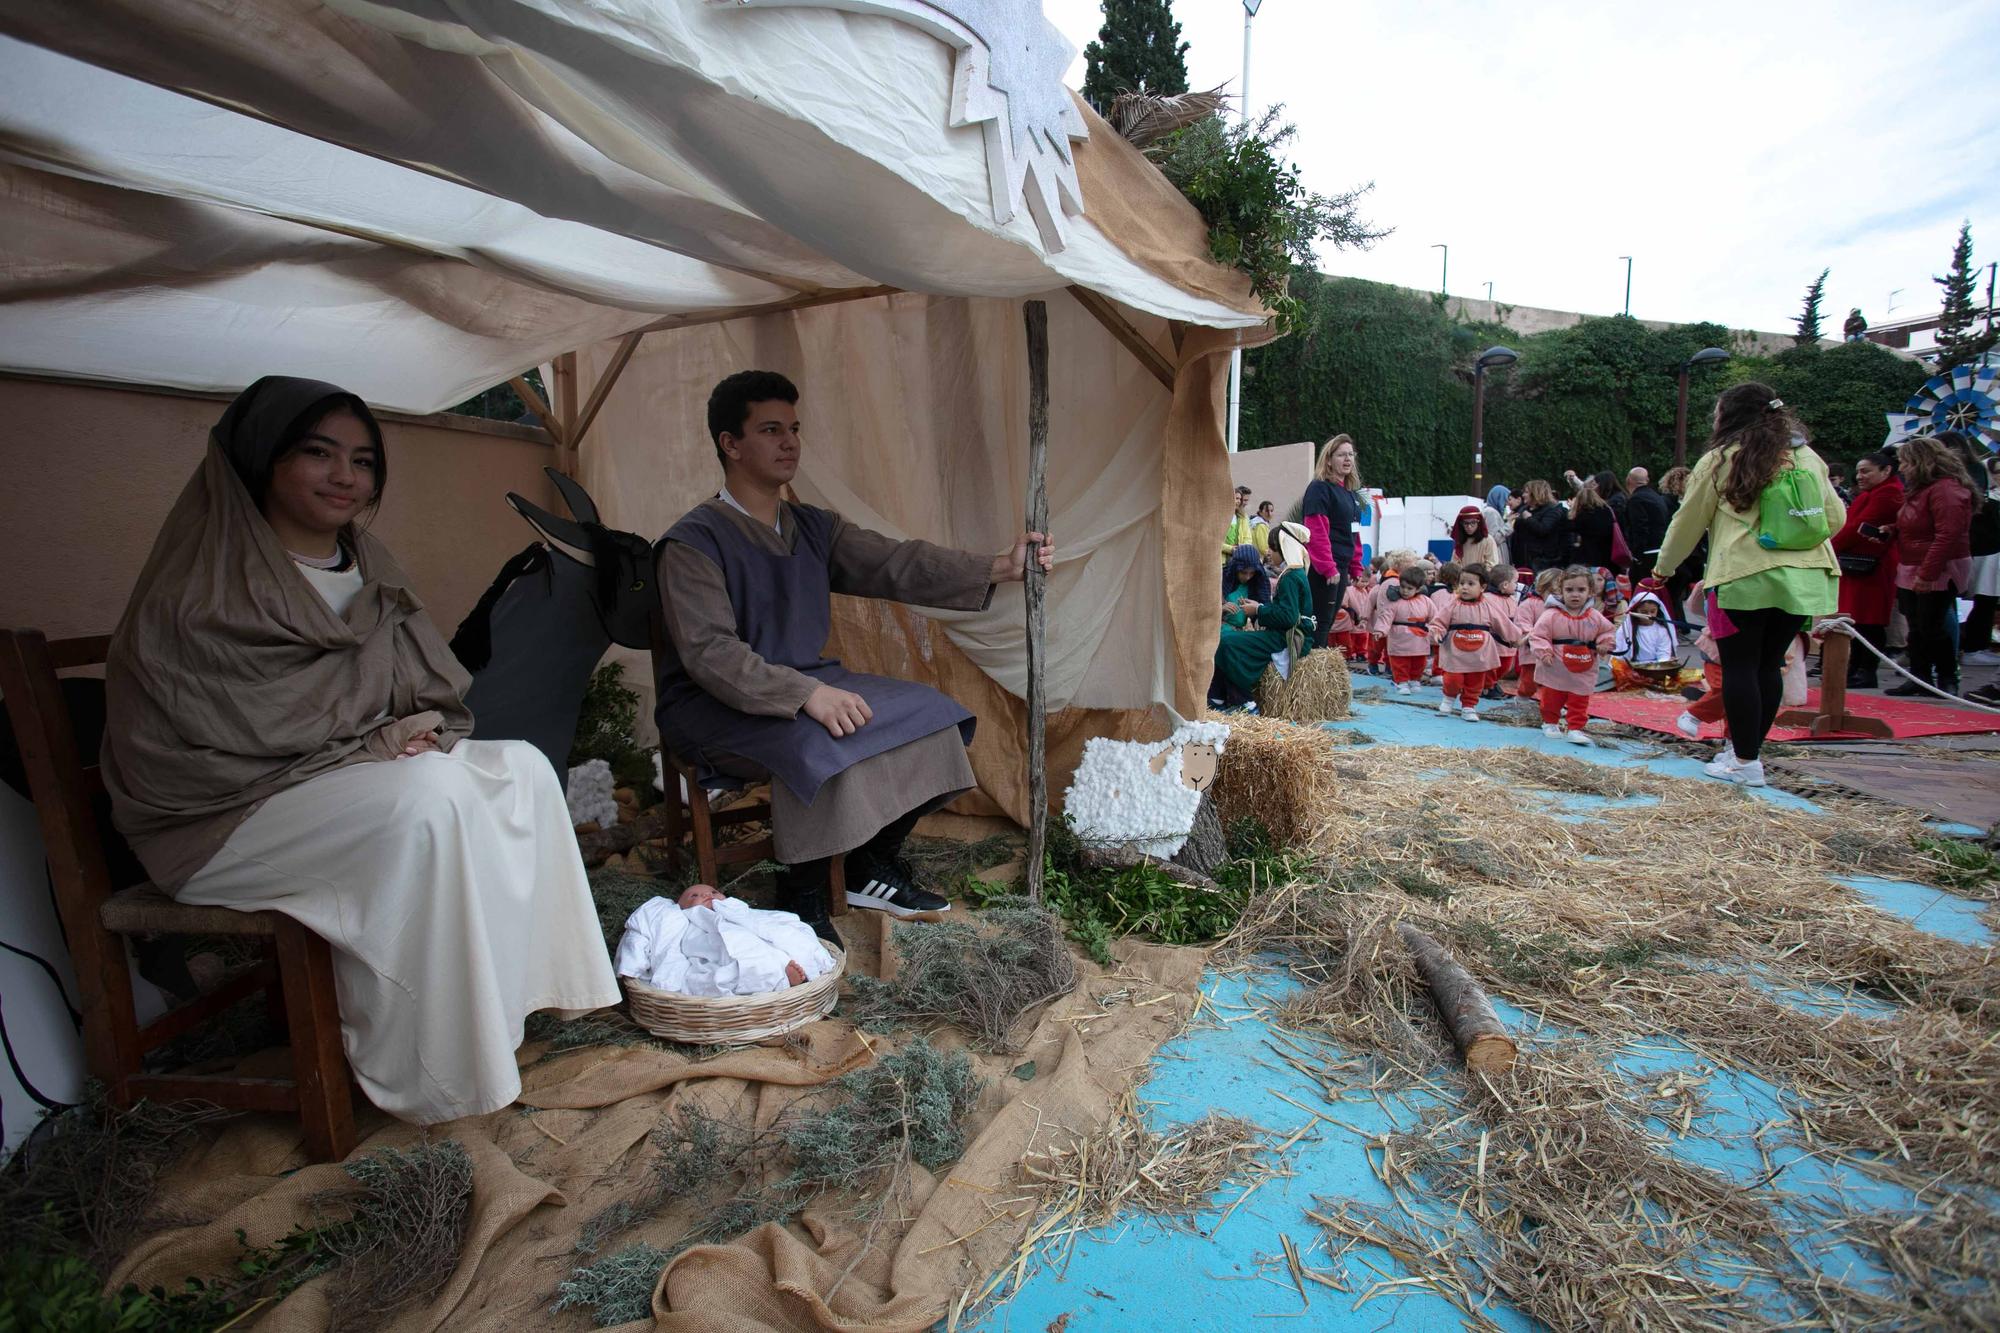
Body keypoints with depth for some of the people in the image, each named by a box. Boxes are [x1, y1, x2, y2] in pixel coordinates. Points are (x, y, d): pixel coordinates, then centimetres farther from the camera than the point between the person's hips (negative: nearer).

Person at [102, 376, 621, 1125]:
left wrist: (420, 729, -10)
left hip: (360, 772, 8)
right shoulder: (204, 591, -14)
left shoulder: (365, 568, 9)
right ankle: (431, 1067, -22)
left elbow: (433, 695, 14)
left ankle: (517, 990, -6)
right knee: (429, 797, -33)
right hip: (233, 817, -8)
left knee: (522, 766, -11)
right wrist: (374, 744, -18)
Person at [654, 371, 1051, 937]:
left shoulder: (814, 527, 9)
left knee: (926, 711, -7)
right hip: (714, 705, -7)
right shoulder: (693, 542, -12)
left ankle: (873, 869, 6)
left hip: (807, 682, 7)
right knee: (823, 742, -35)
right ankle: (800, 895, -10)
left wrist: (997, 568, -17)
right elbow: (708, 651, -24)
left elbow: (896, 563, -4)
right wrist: (805, 694, -37)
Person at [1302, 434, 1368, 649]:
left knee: (1328, 622, 12)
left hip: (1341, 568, 9)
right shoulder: (1319, 488, -10)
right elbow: (1317, 532, -18)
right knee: (1321, 621, -6)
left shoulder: (1351, 492, 17)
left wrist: (1355, 566, 17)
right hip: (1322, 570, -9)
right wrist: (1328, 568, -21)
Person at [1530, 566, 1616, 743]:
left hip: (1583, 672, 2)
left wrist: (1604, 643, -4)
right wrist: (1544, 652, -23)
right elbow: (1538, 636, -12)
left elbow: (1608, 631, 14)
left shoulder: (1595, 617, -1)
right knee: (1551, 699, 12)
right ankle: (1550, 723, 31)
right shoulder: (1551, 615, -12)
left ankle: (1575, 729, 13)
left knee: (1579, 703, 5)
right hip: (1555, 671, -2)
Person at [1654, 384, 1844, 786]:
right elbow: (1835, 516, 19)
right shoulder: (1807, 457, 14)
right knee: (1769, 665, 12)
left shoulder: (1719, 460, 0)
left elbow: (1688, 523, 5)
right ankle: (1747, 747, 23)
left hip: (1744, 576, -5)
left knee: (1740, 667, 1)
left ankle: (1745, 761, 3)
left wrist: (1664, 566, 17)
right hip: (1804, 576, 5)